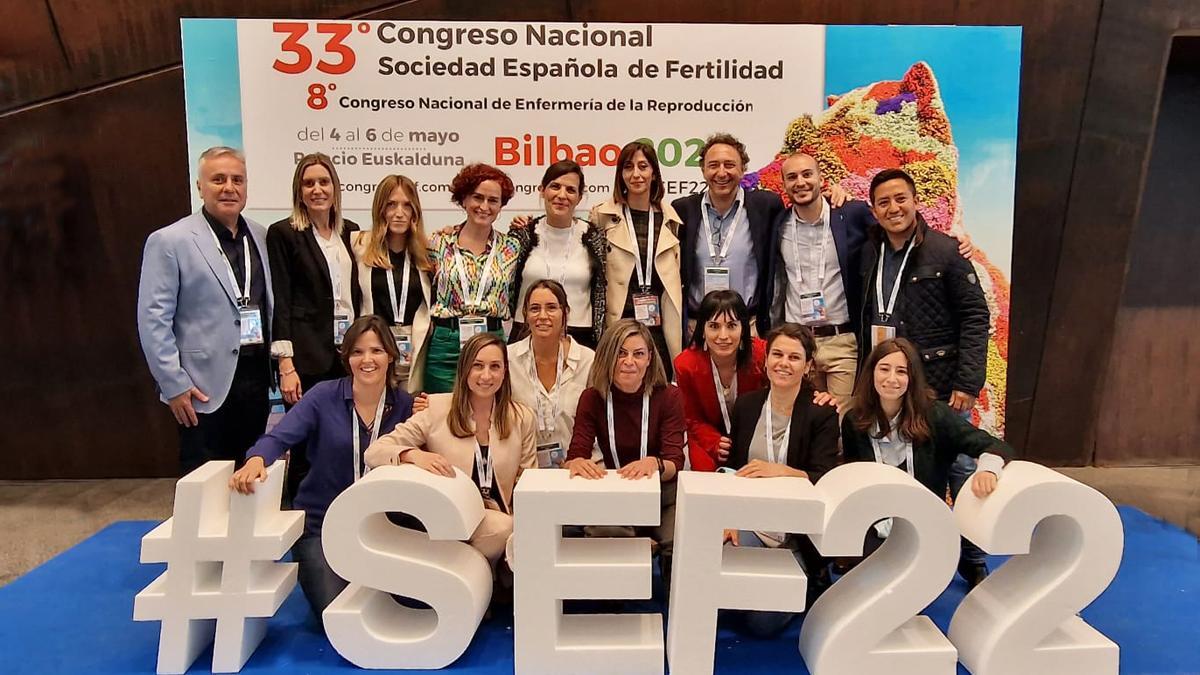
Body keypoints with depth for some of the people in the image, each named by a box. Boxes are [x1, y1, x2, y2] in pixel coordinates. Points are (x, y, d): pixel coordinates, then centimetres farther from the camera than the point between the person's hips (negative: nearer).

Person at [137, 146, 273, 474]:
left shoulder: (262, 238, 9)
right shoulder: (168, 241, -4)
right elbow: (153, 320, -7)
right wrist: (174, 385, -11)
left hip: (257, 380, 4)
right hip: (205, 389, -4)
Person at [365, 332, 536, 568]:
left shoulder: (522, 418, 3)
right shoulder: (437, 409, -4)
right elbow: (373, 453, -7)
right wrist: (414, 455, -28)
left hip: (503, 518, 3)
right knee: (502, 526, -32)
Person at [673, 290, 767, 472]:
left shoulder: (762, 354, -22)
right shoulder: (685, 365, -18)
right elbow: (693, 420, -5)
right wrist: (715, 444, -24)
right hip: (709, 438, 0)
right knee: (706, 469, -26)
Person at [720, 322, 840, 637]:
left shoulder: (822, 414, -6)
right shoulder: (746, 405, 6)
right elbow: (732, 467, 8)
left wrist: (780, 471, -33)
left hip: (798, 536, -2)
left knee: (763, 622, -14)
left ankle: (810, 586, 16)